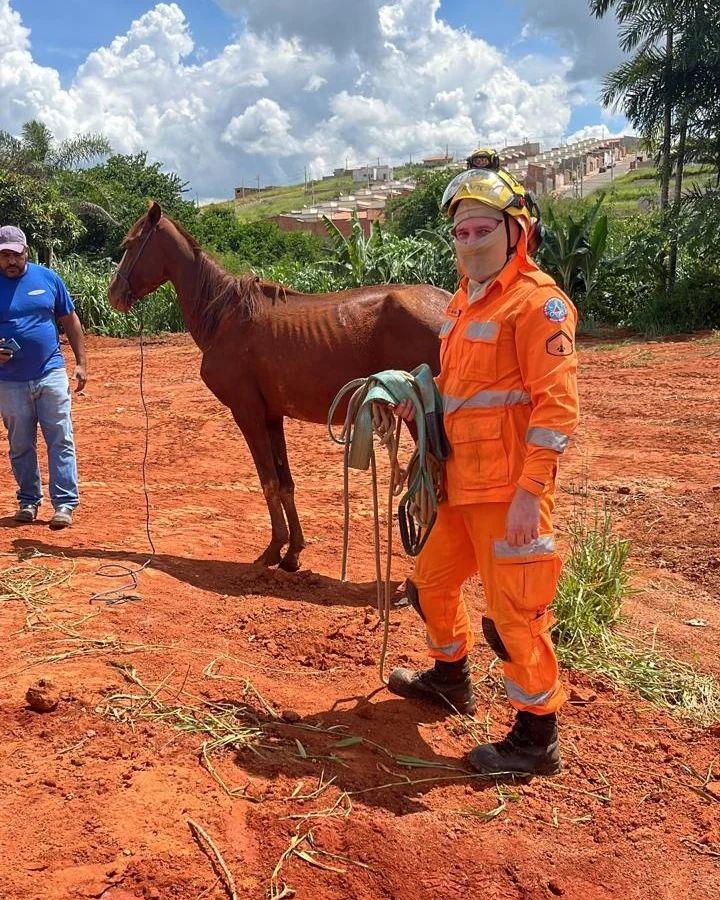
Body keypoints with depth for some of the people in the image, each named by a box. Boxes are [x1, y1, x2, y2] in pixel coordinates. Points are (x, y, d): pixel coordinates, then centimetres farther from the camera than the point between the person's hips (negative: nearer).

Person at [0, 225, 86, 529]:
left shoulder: (48, 278, 3)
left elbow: (70, 321, 9)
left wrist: (80, 362, 4)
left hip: (51, 375, 0)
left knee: (61, 441, -2)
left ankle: (65, 504, 2)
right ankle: (28, 501, 24)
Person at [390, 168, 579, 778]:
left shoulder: (537, 302, -13)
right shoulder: (465, 301, 15)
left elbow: (557, 405, -19)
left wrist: (530, 492, -23)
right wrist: (419, 401, 9)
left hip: (508, 490, -9)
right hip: (462, 482, 10)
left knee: (514, 611, -2)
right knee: (432, 581, 22)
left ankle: (538, 738, 15)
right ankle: (451, 681, 45)